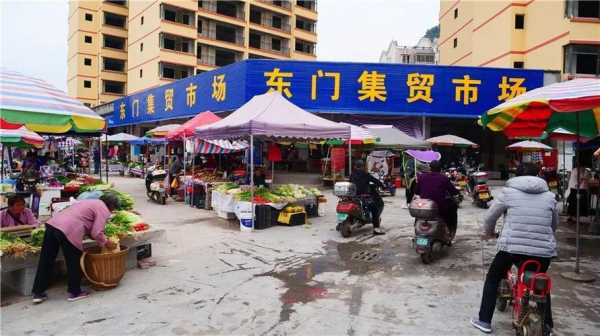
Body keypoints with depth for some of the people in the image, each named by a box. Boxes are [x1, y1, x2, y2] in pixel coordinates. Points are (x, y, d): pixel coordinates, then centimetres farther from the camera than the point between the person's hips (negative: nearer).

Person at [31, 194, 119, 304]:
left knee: (45, 262, 15)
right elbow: (96, 233, -7)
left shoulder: (90, 202, 29)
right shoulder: (103, 210, 2)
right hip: (69, 231, -8)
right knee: (74, 264, 9)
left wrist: (102, 239, 29)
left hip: (52, 223, 9)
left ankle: (38, 293, 24)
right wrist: (106, 243, 10)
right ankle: (75, 292, 22)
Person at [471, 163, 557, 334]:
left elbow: (489, 217, 6)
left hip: (511, 246, -3)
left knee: (493, 278, 18)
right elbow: (555, 223, 23)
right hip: (543, 250, 3)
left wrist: (488, 232, 26)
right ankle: (547, 324, 34)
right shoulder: (549, 195, 11)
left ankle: (484, 320, 20)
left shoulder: (508, 192, 2)